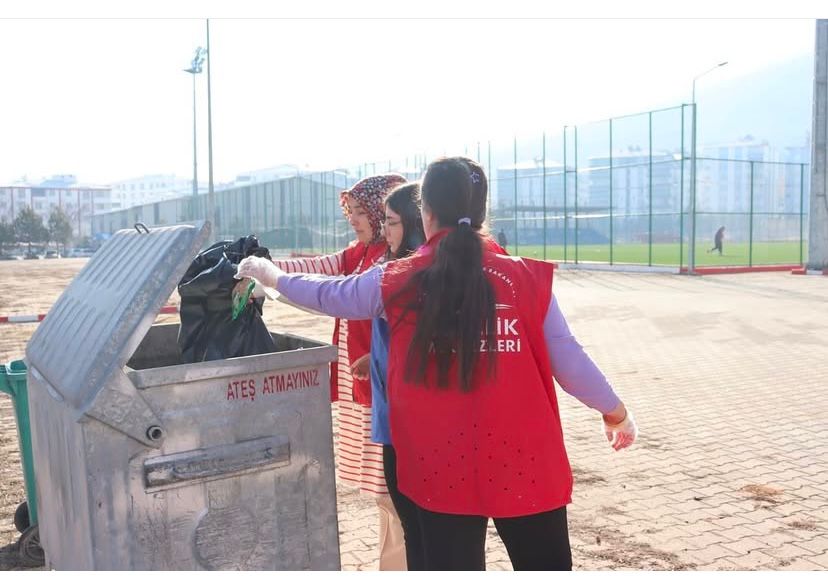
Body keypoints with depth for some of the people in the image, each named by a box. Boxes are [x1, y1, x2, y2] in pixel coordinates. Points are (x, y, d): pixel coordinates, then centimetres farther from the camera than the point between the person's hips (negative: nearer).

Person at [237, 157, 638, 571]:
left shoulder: (396, 283, -2)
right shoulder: (526, 278, -5)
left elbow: (325, 295, 14)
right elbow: (568, 360, -1)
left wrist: (270, 274, 33)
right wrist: (617, 412, 16)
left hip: (444, 468, 0)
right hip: (524, 463, 0)